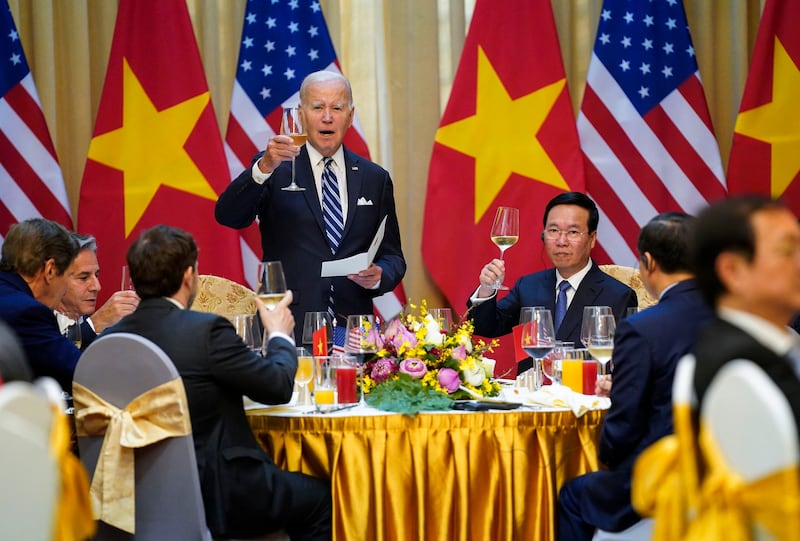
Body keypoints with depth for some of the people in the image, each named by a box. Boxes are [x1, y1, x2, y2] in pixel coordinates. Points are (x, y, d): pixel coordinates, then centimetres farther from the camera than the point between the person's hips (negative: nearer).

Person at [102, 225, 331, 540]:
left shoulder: (110, 338, -1)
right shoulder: (206, 330, -18)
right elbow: (278, 386, -10)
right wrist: (280, 334, 9)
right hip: (216, 495, -7)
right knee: (321, 497, 17)